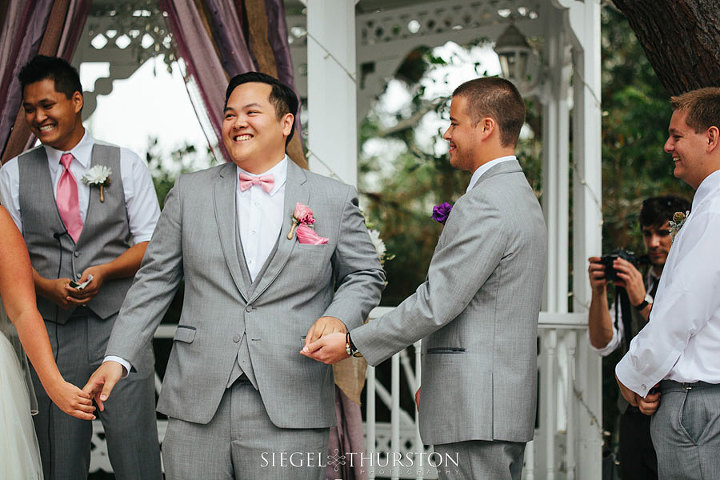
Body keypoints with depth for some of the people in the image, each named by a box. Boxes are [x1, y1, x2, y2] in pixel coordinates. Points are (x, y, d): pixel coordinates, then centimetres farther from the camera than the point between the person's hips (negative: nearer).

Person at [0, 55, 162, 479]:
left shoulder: (126, 165, 6)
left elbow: (150, 244, 4)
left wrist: (102, 272, -14)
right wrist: (47, 286, -13)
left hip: (119, 322, -1)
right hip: (51, 331, 1)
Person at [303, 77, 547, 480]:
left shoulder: (483, 205, -16)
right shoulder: (523, 197, 18)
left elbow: (437, 302, -20)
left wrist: (352, 344, -13)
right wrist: (437, 378, 23)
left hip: (475, 408, -10)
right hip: (509, 401, 10)